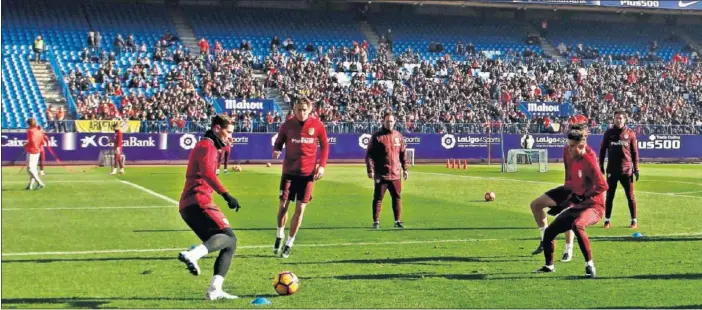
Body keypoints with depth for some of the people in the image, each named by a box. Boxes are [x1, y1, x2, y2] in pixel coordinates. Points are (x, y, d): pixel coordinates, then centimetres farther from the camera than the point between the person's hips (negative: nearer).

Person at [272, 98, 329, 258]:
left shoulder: (317, 125, -4)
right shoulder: (287, 125, -4)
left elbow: (325, 146, 5)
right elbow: (278, 143, 6)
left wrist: (322, 165, -6)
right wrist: (276, 151, -18)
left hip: (308, 173, 0)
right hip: (289, 171, 0)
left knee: (300, 209, 1)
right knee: (283, 204, -1)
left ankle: (289, 243, 13)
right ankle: (280, 235, 25)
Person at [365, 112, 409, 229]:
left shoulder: (398, 136, 10)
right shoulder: (376, 137, -4)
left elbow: (403, 153, 16)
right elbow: (369, 155, -6)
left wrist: (405, 169, 13)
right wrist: (370, 170, -13)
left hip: (396, 174, 4)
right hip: (381, 174, -4)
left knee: (397, 198, 9)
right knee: (378, 198, 0)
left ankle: (398, 221, 18)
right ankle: (376, 222, 6)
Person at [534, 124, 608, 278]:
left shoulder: (589, 161, -18)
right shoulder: (573, 161, 8)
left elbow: (602, 186, -24)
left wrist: (582, 197, -27)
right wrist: (563, 205, 16)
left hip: (593, 206, -9)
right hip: (578, 206, 9)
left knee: (577, 225, -39)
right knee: (549, 231, 6)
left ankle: (590, 264, -29)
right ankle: (549, 265, 28)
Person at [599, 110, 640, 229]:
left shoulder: (630, 133, 2)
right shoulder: (609, 133, 5)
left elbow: (635, 152, 4)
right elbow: (603, 150, 9)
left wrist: (636, 168, 0)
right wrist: (601, 165, 4)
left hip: (626, 170, -1)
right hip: (612, 169, 1)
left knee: (630, 196, 3)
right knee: (609, 195, 5)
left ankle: (634, 221, 10)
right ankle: (607, 220, 12)